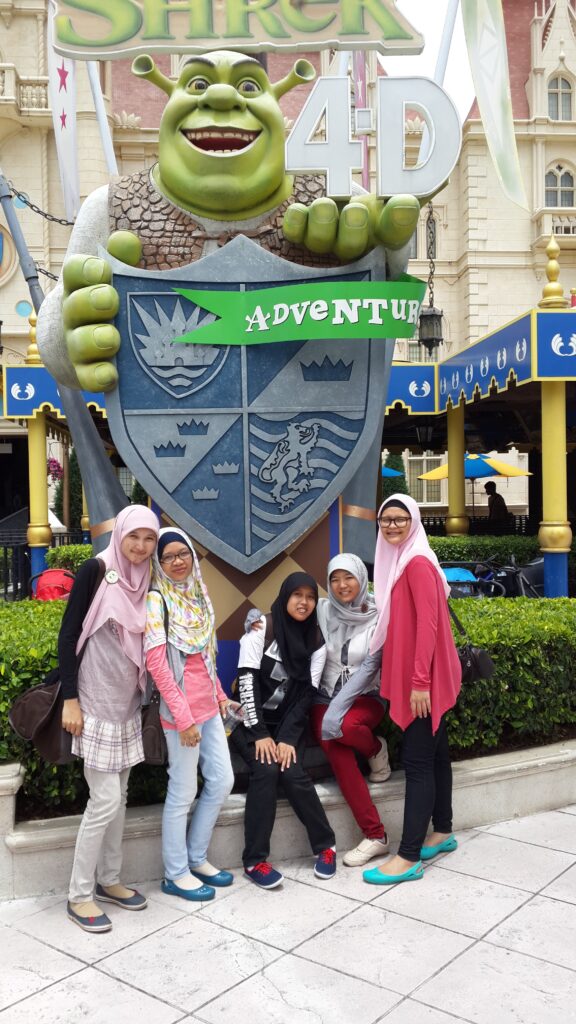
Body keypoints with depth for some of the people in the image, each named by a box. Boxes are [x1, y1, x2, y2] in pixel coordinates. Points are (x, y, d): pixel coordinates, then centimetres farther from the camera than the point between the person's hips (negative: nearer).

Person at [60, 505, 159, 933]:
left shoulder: (145, 582, 6)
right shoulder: (96, 570, -12)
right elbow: (68, 634, -12)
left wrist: (143, 696, 13)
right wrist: (70, 699, -15)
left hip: (128, 703, 6)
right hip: (96, 702, -6)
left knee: (119, 795, 13)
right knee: (105, 799, -5)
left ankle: (108, 880, 28)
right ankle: (79, 894, 11)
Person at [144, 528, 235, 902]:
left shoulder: (197, 594, 10)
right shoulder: (156, 600, -12)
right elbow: (156, 662, -17)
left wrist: (220, 695, 14)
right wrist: (183, 717, -17)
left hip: (208, 705, 8)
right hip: (181, 709, -8)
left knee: (222, 780, 12)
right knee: (184, 792, 2)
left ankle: (197, 857, 30)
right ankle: (176, 874, 19)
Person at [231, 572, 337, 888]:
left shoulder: (316, 641, 2)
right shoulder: (261, 629, -8)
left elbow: (306, 694, -4)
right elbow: (247, 682, -13)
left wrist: (287, 738, -15)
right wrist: (259, 733, -20)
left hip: (288, 722, 2)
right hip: (251, 720, -2)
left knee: (292, 772, -23)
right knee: (266, 769, -26)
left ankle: (325, 845, -3)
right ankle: (254, 860, -17)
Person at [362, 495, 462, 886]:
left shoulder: (418, 563, -17)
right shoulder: (400, 561, 12)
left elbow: (428, 626, -21)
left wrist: (420, 681, -22)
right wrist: (413, 679, 16)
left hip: (427, 678, -9)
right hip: (418, 676, 9)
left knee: (417, 762, -5)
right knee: (434, 754, 17)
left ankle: (409, 858, 1)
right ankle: (443, 832, 30)